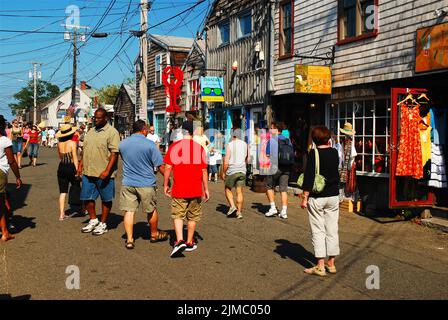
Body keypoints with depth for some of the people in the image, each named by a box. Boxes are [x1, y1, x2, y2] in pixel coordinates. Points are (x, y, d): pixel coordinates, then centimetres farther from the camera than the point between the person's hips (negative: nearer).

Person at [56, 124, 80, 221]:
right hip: (71, 167, -4)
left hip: (61, 167, 5)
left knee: (62, 192, 7)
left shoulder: (59, 143, 4)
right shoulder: (72, 143, -11)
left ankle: (61, 214, 6)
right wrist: (77, 170, -11)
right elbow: (75, 158, -13)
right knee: (77, 189, 12)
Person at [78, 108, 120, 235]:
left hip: (103, 174, -7)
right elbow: (85, 150, 21)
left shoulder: (112, 132, -10)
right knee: (87, 197, 12)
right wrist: (80, 165, 11)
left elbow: (114, 153, -16)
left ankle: (103, 224, 20)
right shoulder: (91, 131, 14)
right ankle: (93, 220, 31)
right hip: (88, 172, 7)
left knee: (106, 199, 6)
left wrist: (107, 171, -22)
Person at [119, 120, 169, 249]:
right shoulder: (150, 144, -11)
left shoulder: (122, 144, 3)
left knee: (129, 211, 7)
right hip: (146, 184, -3)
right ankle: (154, 234, 31)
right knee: (152, 210, 15)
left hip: (127, 183, 3)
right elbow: (160, 166, -10)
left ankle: (129, 239, 4)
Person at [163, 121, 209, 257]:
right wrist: (206, 189, 9)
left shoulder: (174, 146, -5)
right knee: (193, 217, 14)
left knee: (178, 215, 7)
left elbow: (168, 167, -4)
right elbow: (204, 170, 0)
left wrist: (165, 185, 8)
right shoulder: (199, 148, -2)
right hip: (196, 190, 1)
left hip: (179, 190, -1)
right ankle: (190, 243, 23)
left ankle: (180, 240, -11)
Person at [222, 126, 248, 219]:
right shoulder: (245, 145, 7)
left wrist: (223, 172, -2)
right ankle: (239, 212, 6)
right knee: (239, 192, 6)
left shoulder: (230, 145, -8)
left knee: (228, 189, 14)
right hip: (242, 171, 4)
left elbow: (226, 161, -11)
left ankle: (232, 206, -1)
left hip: (231, 171, -4)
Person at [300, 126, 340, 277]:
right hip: (333, 196, 5)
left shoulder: (314, 153, -11)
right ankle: (331, 264, 18)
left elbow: (309, 177, -15)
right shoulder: (334, 152, 2)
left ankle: (320, 266, 2)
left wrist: (305, 198, -9)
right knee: (332, 230, 10)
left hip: (317, 197, -5)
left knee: (318, 231, 0)